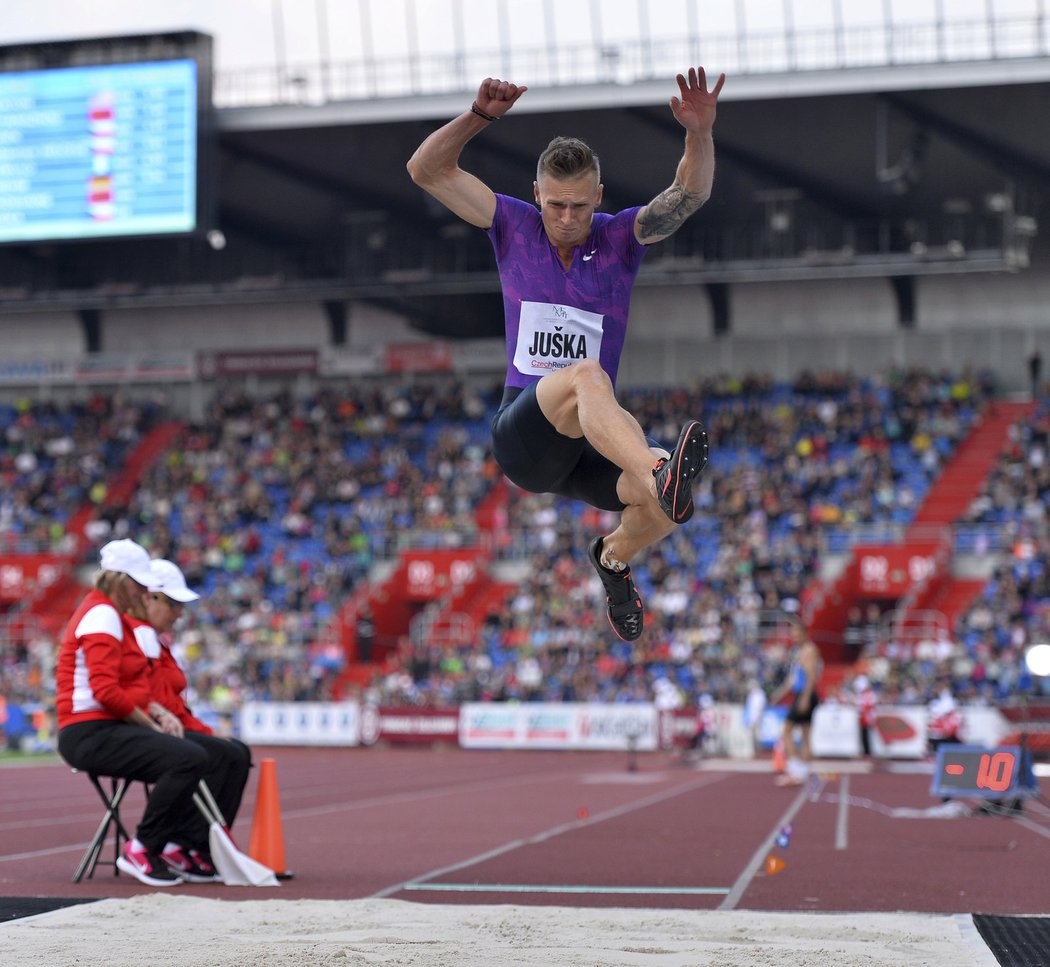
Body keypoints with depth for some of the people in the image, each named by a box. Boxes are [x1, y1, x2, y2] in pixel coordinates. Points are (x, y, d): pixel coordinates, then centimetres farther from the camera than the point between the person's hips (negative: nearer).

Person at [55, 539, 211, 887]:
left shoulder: (111, 616, 21)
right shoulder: (101, 616, -12)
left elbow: (131, 688, 23)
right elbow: (106, 691, -23)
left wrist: (158, 717, 6)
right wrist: (151, 724, -12)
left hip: (109, 730, 11)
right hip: (92, 733, -11)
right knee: (190, 759, -26)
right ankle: (140, 851, -17)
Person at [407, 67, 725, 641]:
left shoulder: (622, 238, 7)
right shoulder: (514, 226, 6)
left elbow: (691, 193, -8)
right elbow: (427, 170, 1)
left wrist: (700, 133, -27)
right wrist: (479, 116, -15)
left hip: (593, 443, 3)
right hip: (522, 432, -3)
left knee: (662, 501, -26)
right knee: (588, 377, -36)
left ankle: (614, 556, 10)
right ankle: (663, 477, -61)